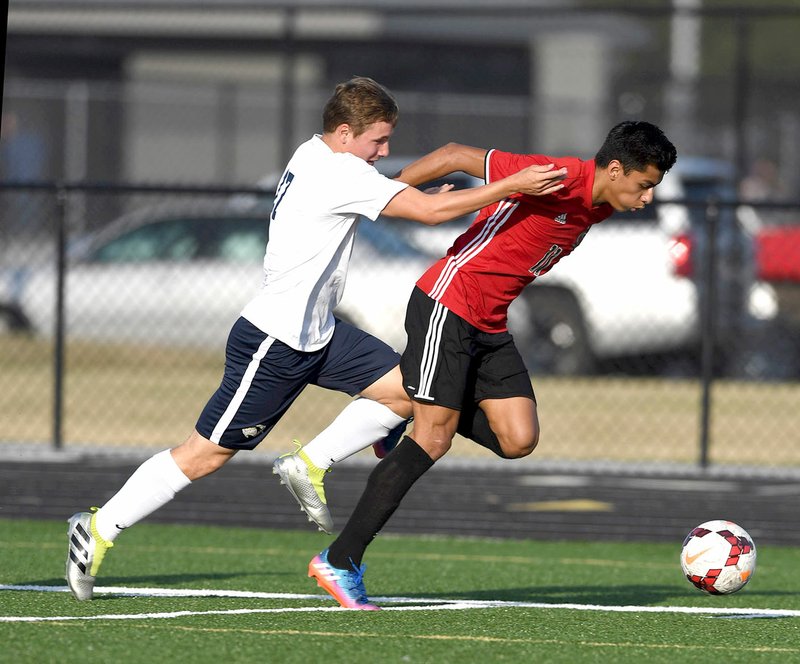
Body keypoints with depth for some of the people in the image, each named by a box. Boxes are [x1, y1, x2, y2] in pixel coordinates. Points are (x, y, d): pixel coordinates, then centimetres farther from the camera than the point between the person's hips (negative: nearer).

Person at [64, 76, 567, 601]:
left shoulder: (315, 156, 8)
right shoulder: (339, 173, -21)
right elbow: (430, 211, -25)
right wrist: (513, 186, -23)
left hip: (317, 333, 10)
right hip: (274, 341, -10)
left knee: (404, 390, 0)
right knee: (206, 455, -4)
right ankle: (100, 528, 7)